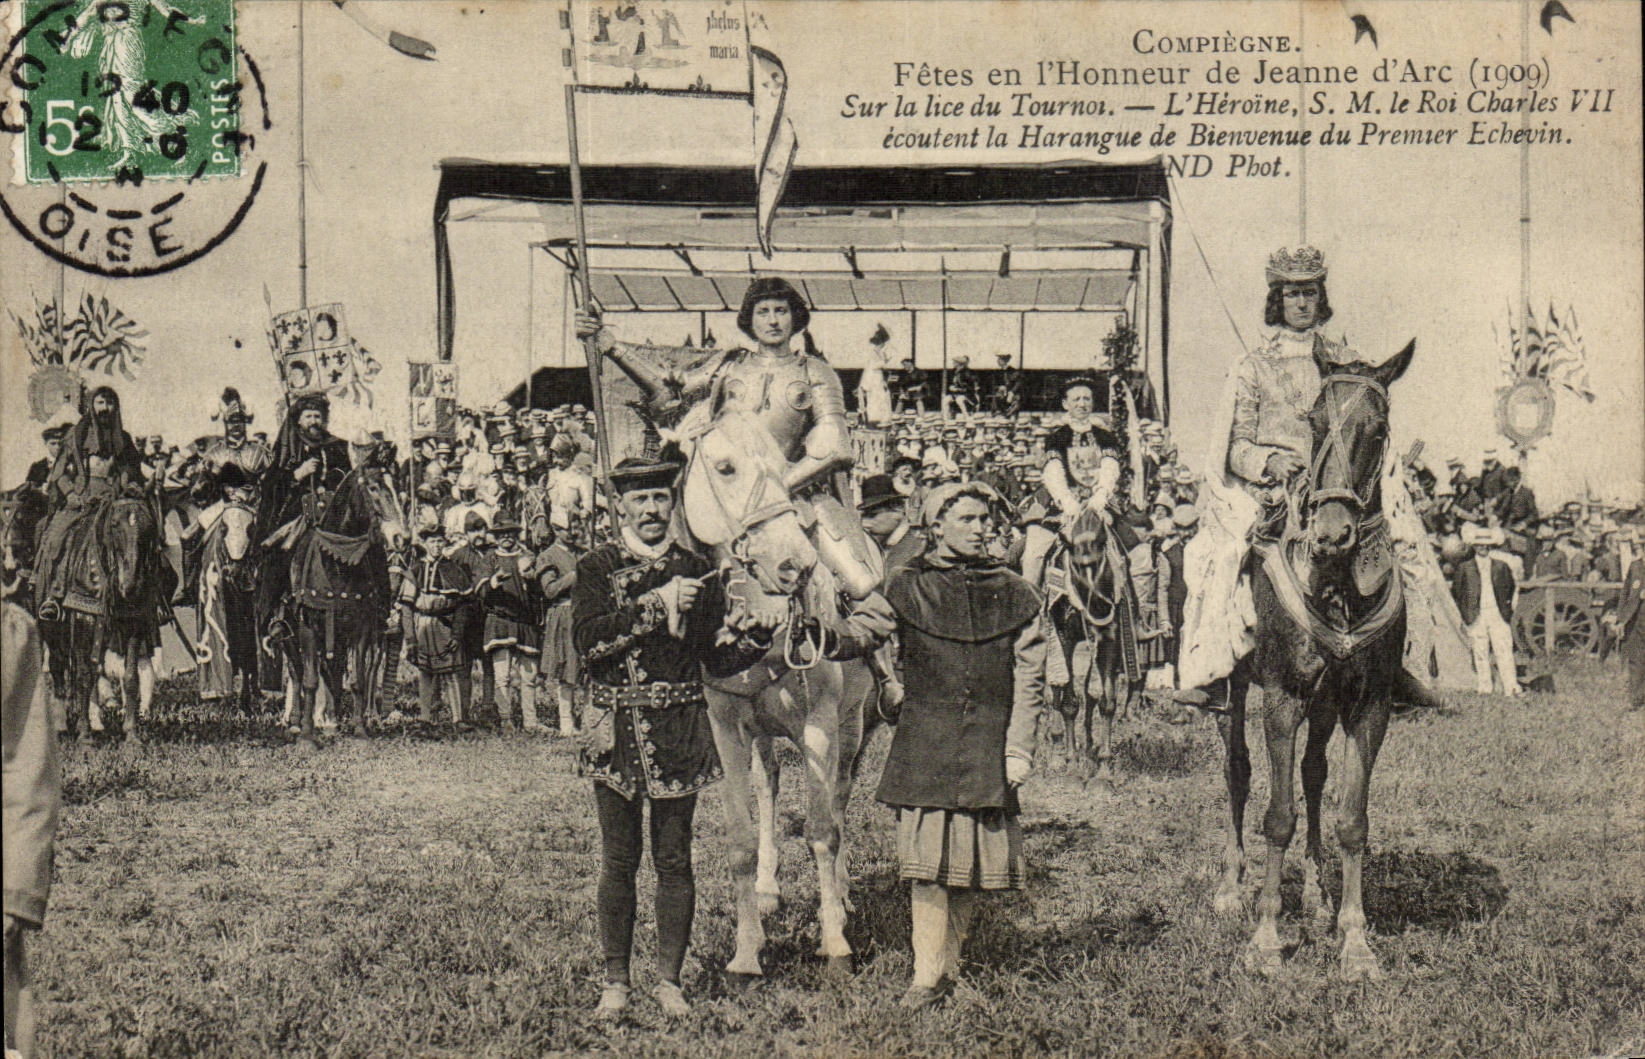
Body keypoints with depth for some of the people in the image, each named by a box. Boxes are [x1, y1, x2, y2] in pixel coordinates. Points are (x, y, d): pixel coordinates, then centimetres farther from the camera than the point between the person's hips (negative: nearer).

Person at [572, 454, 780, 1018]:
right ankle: (616, 979, 16)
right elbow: (588, 639, -14)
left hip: (679, 730, 1)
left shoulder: (695, 571, 7)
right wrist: (655, 605, -18)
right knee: (619, 860, 5)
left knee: (674, 860, 5)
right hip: (614, 727, -1)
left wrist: (758, 637, -13)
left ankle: (670, 979, 15)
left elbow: (716, 659, 5)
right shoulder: (596, 568, 2)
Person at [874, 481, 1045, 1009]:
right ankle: (926, 974, 0)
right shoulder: (904, 588, 3)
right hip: (923, 746, -2)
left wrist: (1018, 750, -1)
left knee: (972, 864, 5)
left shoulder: (1012, 593, 7)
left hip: (987, 748, 2)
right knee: (927, 864, -6)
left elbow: (1028, 681, 5)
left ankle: (950, 962, 18)